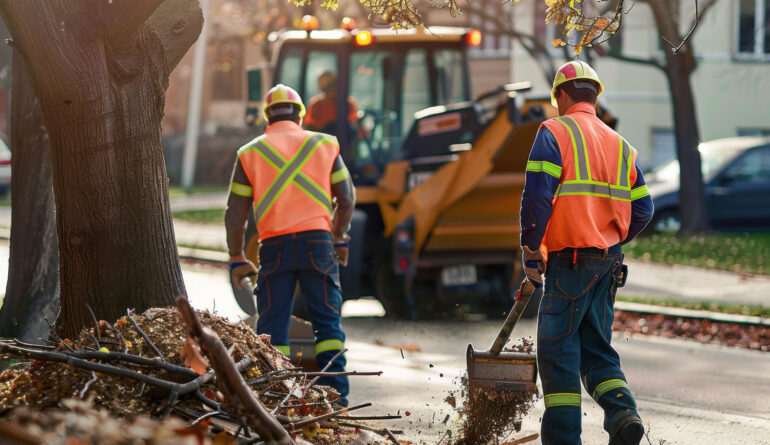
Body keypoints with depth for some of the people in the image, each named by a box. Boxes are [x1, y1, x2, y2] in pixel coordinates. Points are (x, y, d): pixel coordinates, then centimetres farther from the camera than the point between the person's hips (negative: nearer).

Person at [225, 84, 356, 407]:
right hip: (318, 242, 0)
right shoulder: (324, 145, 10)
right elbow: (346, 199, 10)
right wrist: (339, 238, 24)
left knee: (272, 327, 4)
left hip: (274, 246, 0)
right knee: (327, 322, 6)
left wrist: (237, 258, 13)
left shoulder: (250, 153, 9)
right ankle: (335, 393, 0)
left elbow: (235, 213, 6)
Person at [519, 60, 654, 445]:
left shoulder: (554, 132, -5)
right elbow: (642, 210, 12)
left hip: (569, 259, -6)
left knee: (557, 350, 0)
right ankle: (623, 412, -8)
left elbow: (537, 197, -14)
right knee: (596, 347, 14)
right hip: (609, 262, 6)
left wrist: (530, 251, -6)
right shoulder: (620, 145, 15)